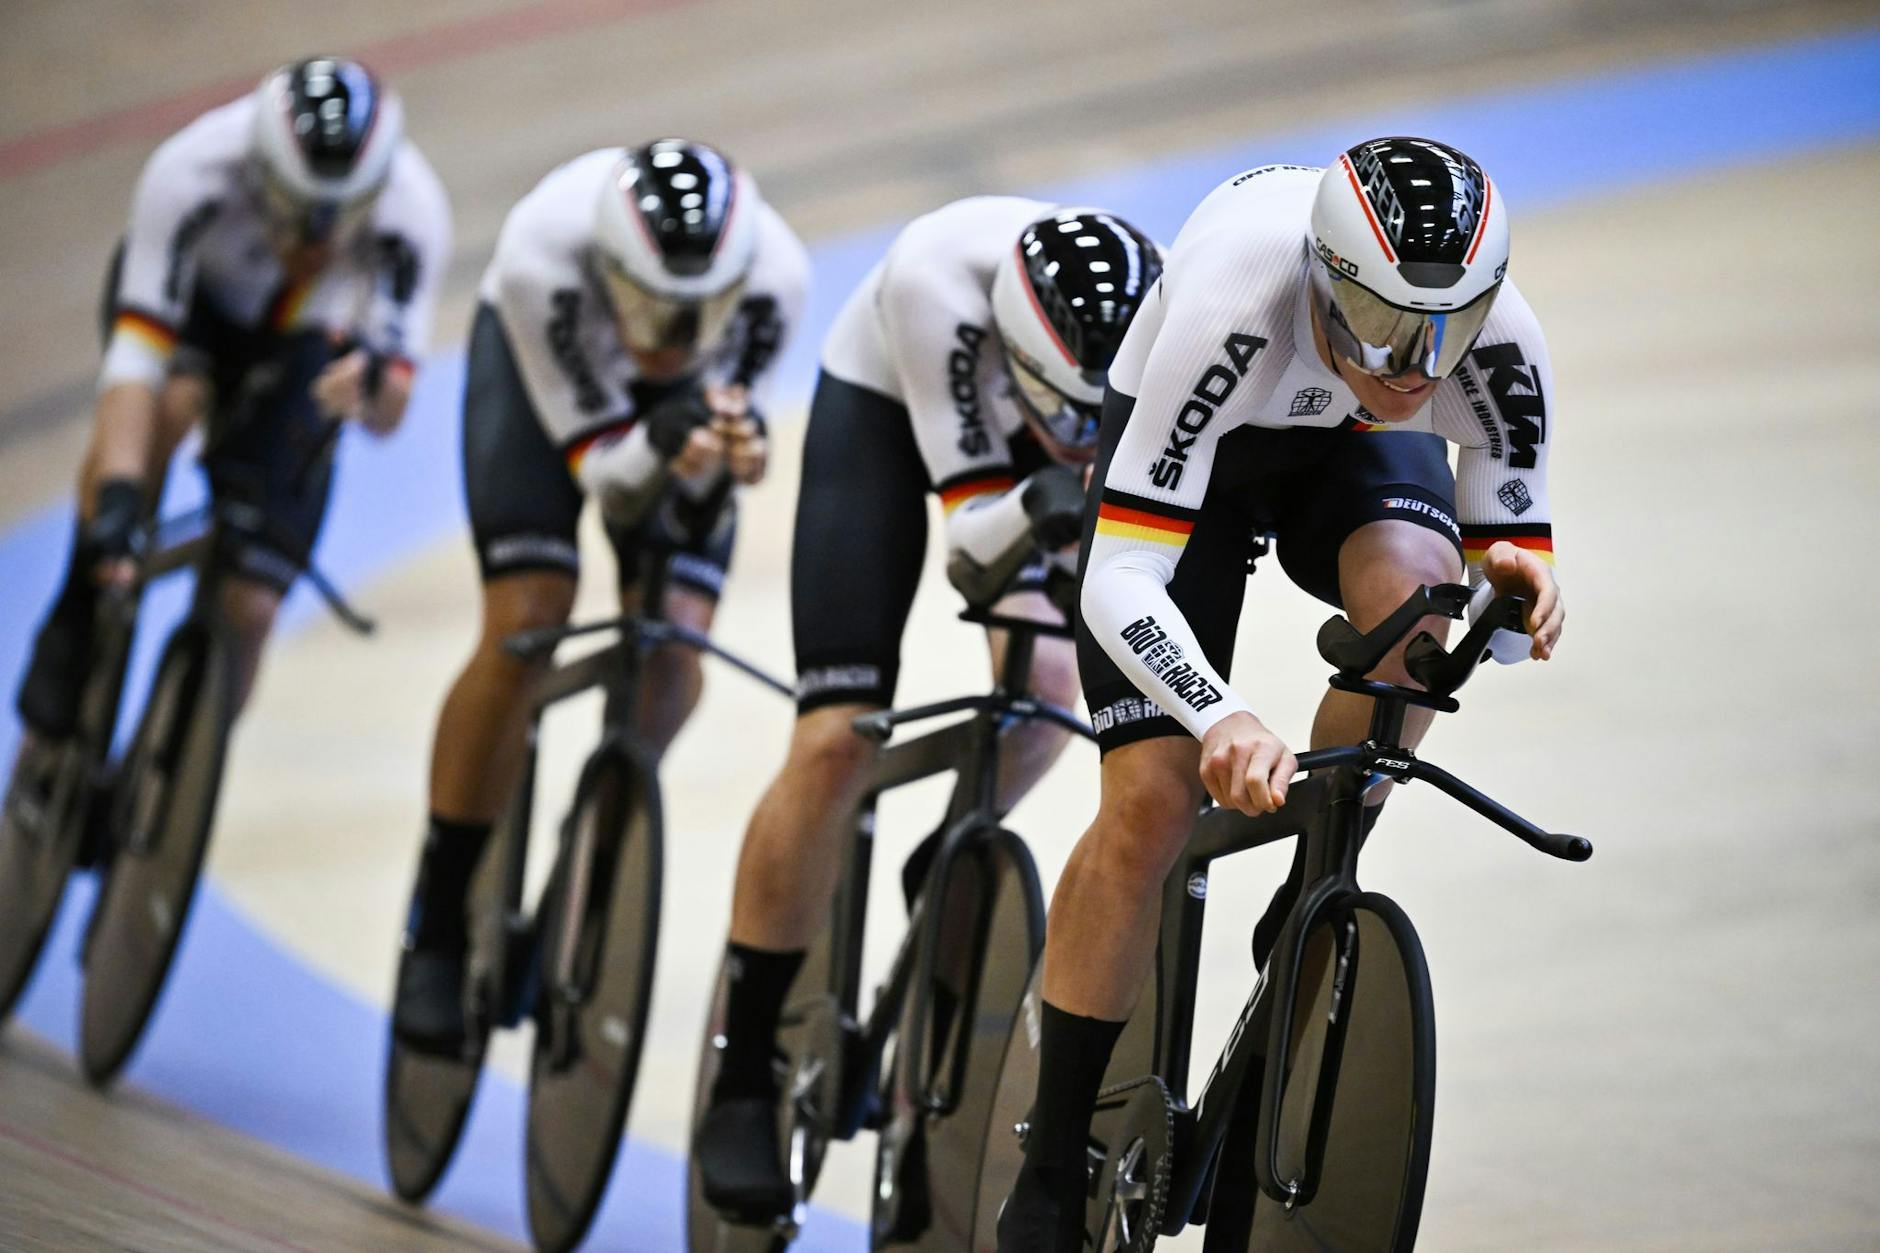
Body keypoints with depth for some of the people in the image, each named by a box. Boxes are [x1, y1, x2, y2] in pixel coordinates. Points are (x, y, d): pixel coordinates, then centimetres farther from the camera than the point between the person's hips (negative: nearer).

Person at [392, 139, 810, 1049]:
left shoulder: (774, 276, -37)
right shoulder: (543, 254, -42)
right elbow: (601, 470, -33)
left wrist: (727, 449, -45)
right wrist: (659, 444, -54)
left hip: (688, 388, 2)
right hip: (542, 361, -2)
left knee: (674, 639, -16)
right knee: (524, 627, -19)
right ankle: (436, 930, -6)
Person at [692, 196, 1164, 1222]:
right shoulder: (939, 280, -41)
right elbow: (972, 541, -37)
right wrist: (1037, 510, -56)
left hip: (1014, 409, 2)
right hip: (887, 407, -2)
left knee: (1051, 682, -25)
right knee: (836, 743, -15)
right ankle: (742, 1075, -2)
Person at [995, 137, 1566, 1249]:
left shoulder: (1501, 339, -32)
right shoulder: (1233, 312, -42)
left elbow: (1513, 564, -16)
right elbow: (1119, 585, -43)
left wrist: (1518, 589, -41)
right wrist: (1225, 721, -59)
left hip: (1355, 453, 2)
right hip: (1195, 447, -2)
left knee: (1417, 589, -34)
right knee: (1154, 802, -14)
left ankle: (1307, 913, -11)